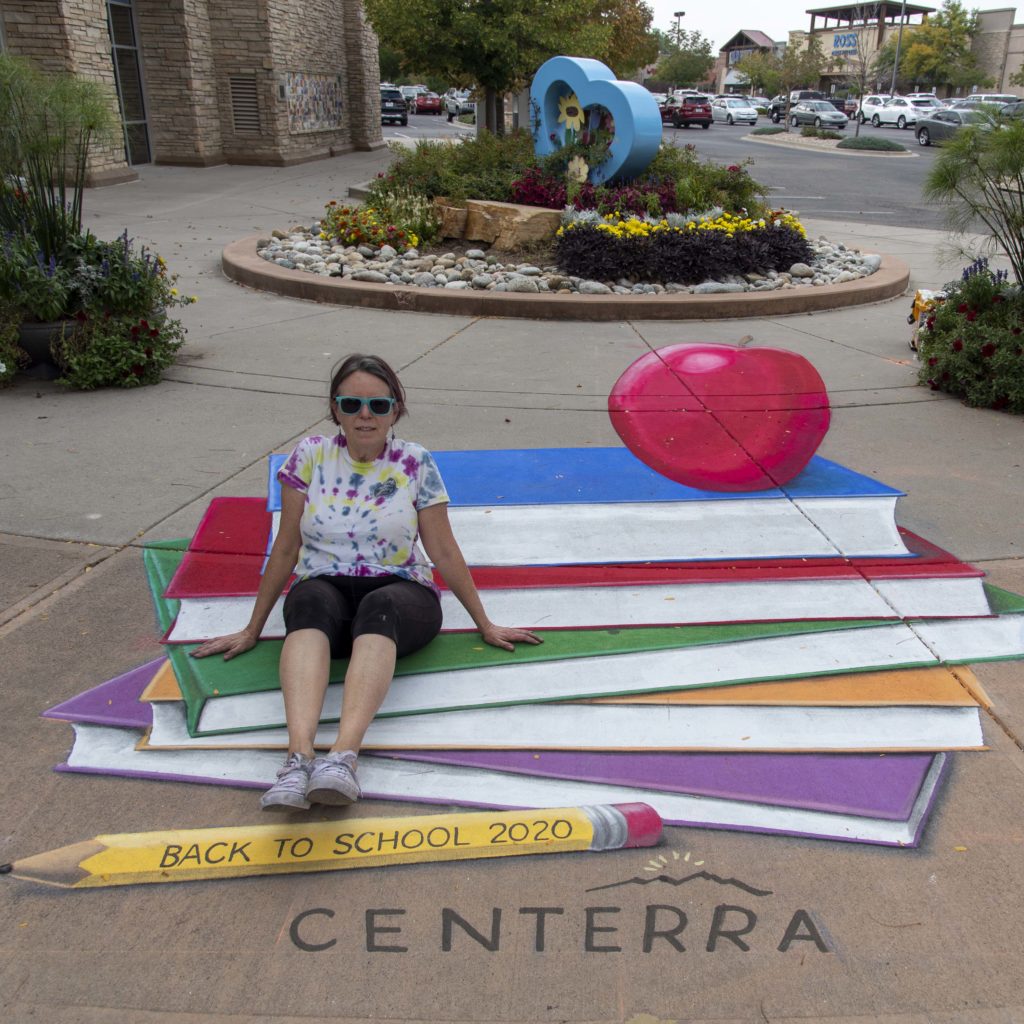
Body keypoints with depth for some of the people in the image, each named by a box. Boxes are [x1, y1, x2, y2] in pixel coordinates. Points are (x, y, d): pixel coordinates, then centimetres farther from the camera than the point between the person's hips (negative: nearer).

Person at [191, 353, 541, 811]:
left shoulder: (416, 463, 1)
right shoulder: (311, 455, 2)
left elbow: (444, 551, 4)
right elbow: (286, 548, 6)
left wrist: (485, 625, 6)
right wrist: (252, 630, 8)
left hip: (401, 591, -1)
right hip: (326, 587, 1)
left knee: (378, 607, -37)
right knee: (311, 601, -36)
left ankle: (343, 755, -55)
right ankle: (299, 755, -54)